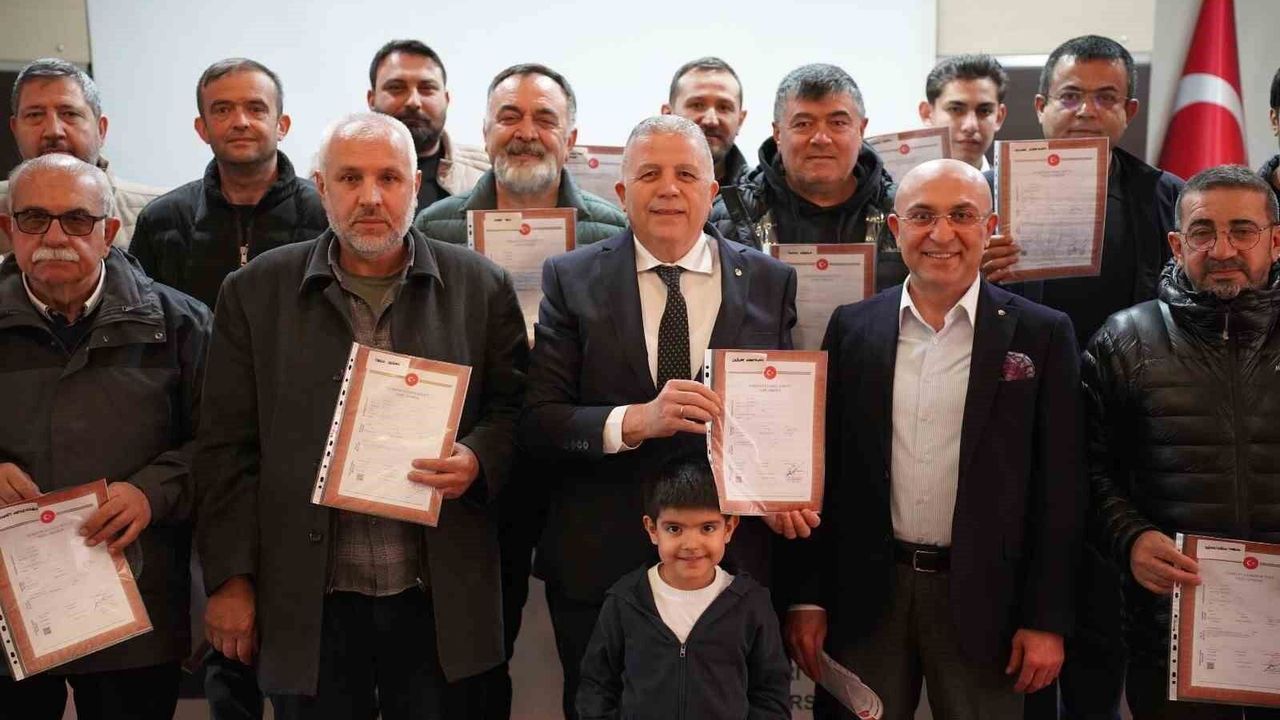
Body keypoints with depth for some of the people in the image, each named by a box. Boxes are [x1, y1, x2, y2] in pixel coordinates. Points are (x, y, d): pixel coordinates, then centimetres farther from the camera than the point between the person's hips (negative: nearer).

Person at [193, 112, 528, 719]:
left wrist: (477, 460, -14)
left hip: (442, 599, 0)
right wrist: (230, 579, 0)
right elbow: (228, 447, 3)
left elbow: (513, 409, 7)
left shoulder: (482, 288, 2)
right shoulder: (255, 292, 3)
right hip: (307, 601, 0)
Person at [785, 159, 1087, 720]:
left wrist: (1047, 619, -4)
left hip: (983, 598, -1)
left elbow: (1059, 488, -2)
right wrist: (807, 597, 1)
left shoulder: (1041, 335, -2)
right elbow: (822, 470, 4)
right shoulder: (852, 328, 3)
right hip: (865, 593, 2)